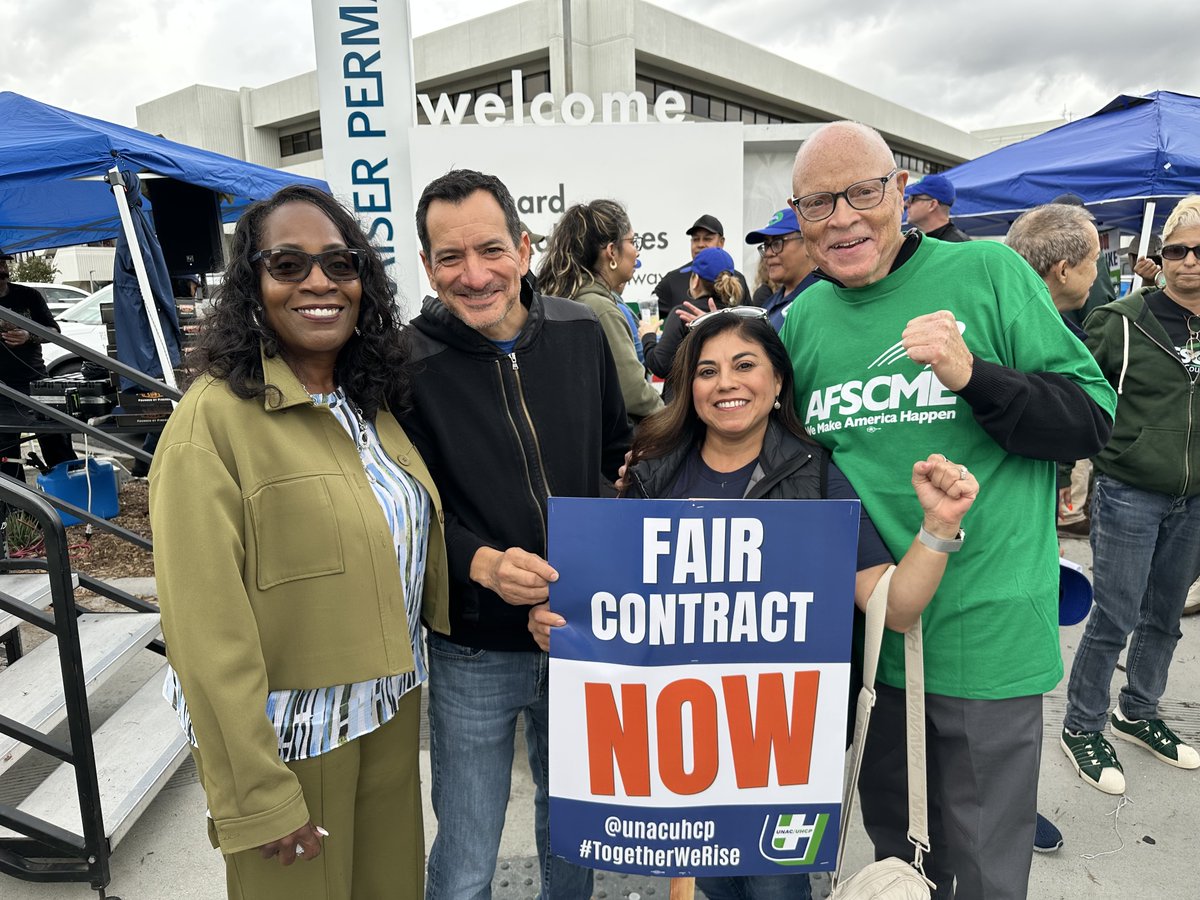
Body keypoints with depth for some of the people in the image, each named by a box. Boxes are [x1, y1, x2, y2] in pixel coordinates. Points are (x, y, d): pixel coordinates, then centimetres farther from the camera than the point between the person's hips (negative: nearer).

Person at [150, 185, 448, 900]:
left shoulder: (372, 402, 4)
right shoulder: (214, 419, -18)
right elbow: (208, 631, -20)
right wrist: (257, 798, -17)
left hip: (393, 712, 7)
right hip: (293, 734, -6)